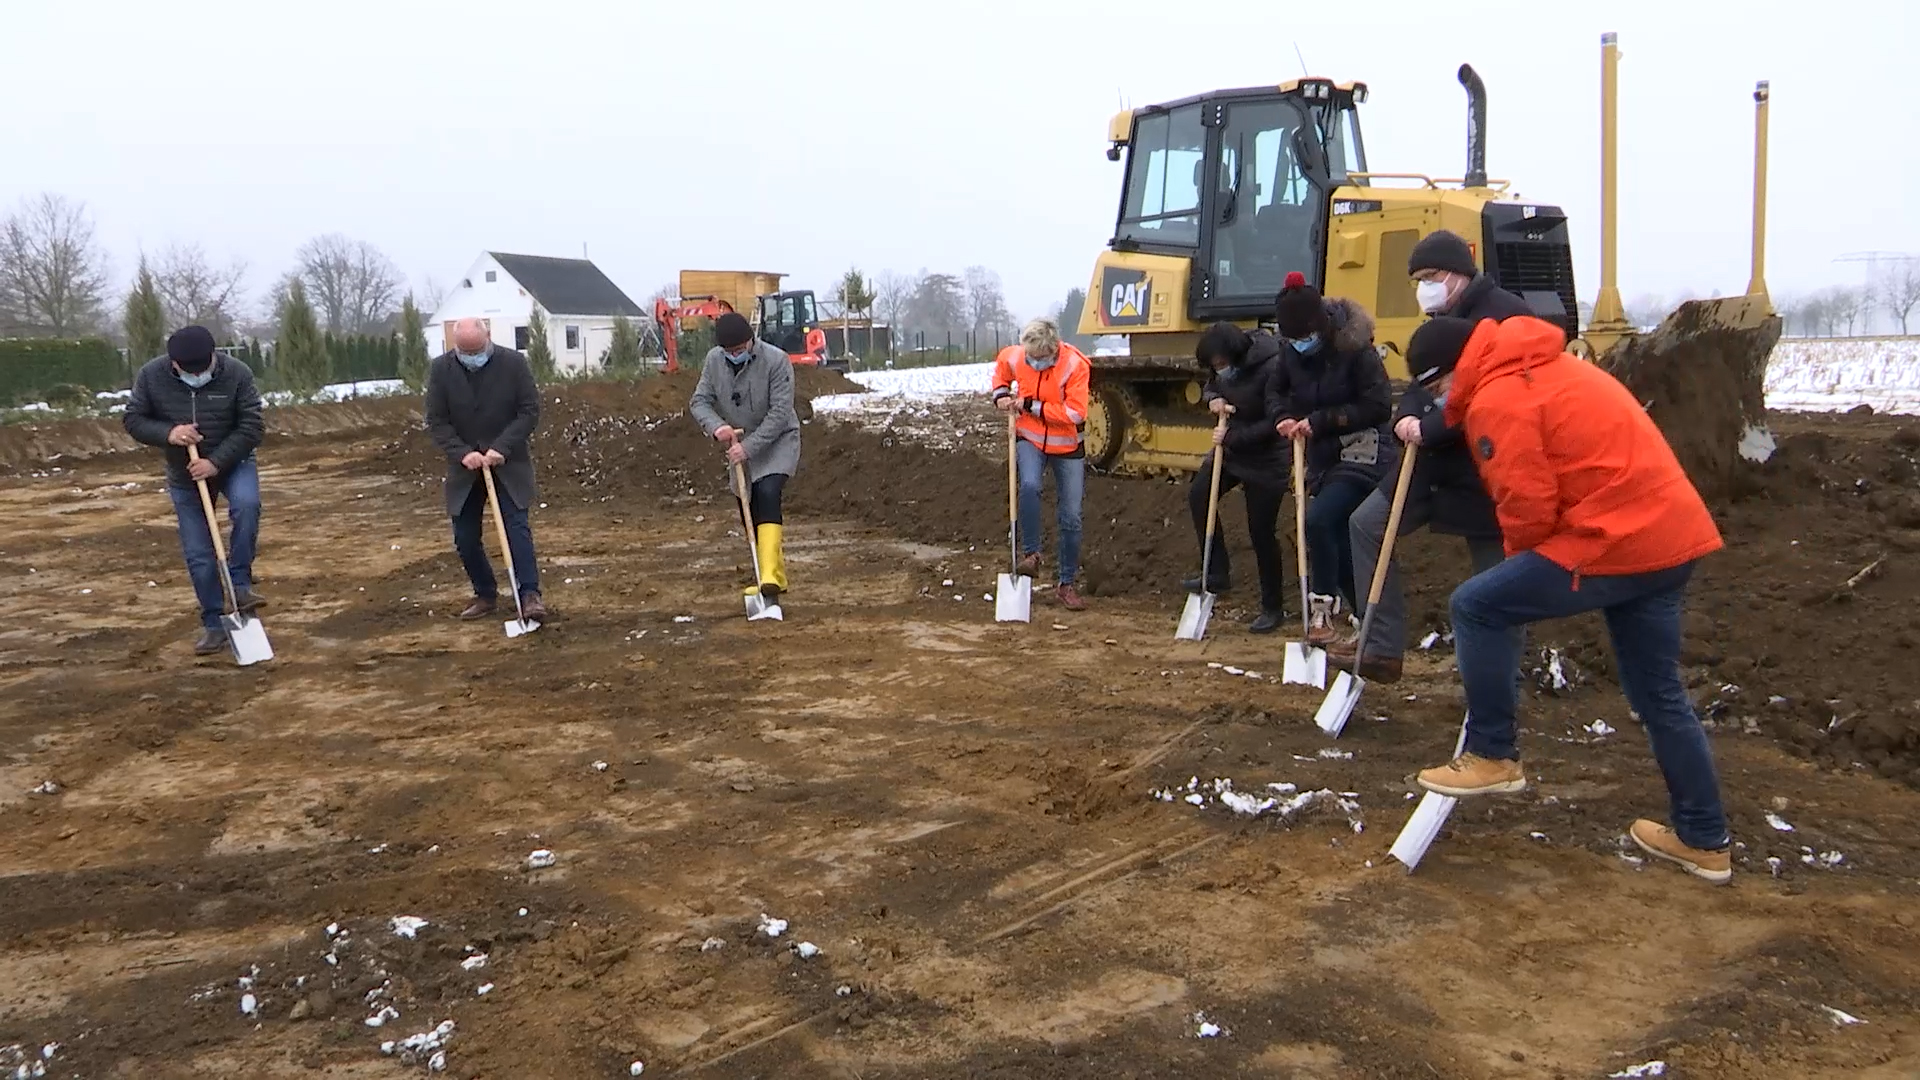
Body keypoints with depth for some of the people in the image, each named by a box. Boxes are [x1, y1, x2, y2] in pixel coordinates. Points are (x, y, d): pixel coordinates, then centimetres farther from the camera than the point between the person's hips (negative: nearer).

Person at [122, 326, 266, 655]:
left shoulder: (237, 374, -18)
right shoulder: (151, 376, -13)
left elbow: (252, 427, -16)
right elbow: (132, 419, -4)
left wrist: (217, 462, -25)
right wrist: (167, 433, -24)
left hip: (232, 463, -2)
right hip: (185, 474, 2)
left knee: (247, 505, -35)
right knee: (198, 555, 1)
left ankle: (240, 583, -20)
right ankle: (213, 624, 14)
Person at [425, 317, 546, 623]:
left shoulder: (513, 362, -10)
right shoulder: (440, 369, -6)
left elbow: (530, 411, -9)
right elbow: (436, 422, -4)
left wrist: (502, 448, -19)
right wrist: (462, 452, -18)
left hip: (508, 462, -2)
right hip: (465, 464, 2)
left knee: (517, 526, -13)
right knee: (465, 538, 5)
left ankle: (530, 594, -11)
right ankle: (486, 595, 20)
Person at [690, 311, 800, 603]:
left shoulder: (776, 360, -22)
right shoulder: (714, 360, -6)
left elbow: (780, 413, -24)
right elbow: (699, 401, -5)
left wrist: (749, 446, -28)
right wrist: (716, 426, -26)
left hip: (777, 440, -6)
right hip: (740, 445, 6)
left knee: (768, 494, -27)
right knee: (749, 511, 8)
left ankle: (771, 576, -34)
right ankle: (772, 578, 22)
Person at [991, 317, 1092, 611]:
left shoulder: (1076, 365, -22)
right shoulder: (1015, 356, -10)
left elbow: (1075, 413, -26)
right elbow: (1000, 365, 16)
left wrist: (1031, 405, -23)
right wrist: (1001, 394, -1)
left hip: (1067, 446, -1)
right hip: (1030, 440, 1)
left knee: (1070, 518, 4)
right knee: (1029, 486, -32)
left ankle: (1068, 584, 18)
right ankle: (1030, 554, -17)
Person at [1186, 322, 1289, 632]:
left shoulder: (1270, 370, -26)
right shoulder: (1224, 369, -4)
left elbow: (1274, 424, -27)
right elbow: (1209, 387, 16)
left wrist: (1231, 438, -25)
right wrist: (1213, 399, -7)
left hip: (1265, 461, -8)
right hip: (1231, 450, 8)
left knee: (1261, 533, -1)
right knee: (1198, 494, -6)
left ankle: (1273, 608, 14)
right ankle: (1217, 573, 6)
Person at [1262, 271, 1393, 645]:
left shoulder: (1354, 348, -19)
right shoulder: (1292, 351, -1)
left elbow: (1378, 406, -22)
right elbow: (1275, 389, 15)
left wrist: (1320, 421, -23)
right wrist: (1284, 417, -7)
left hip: (1361, 455, -7)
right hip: (1322, 457, 7)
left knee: (1319, 520, -22)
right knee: (1339, 541, 9)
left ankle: (1323, 609, -8)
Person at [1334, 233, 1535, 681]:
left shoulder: (1505, 314, -16)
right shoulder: (1443, 320, 15)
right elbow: (1422, 382, 14)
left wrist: (1430, 428, -24)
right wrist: (1407, 416, -9)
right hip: (1434, 461, 9)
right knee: (1367, 524, 8)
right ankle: (1383, 646, 12)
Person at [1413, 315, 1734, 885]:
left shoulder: (1496, 400, -11)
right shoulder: (1544, 367, 19)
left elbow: (1528, 505, -15)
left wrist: (1521, 556, 8)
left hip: (1615, 543, -10)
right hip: (1672, 533, 10)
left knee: (1477, 606, -3)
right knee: (1660, 694, 17)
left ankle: (1491, 756, 6)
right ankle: (1703, 840, 26)